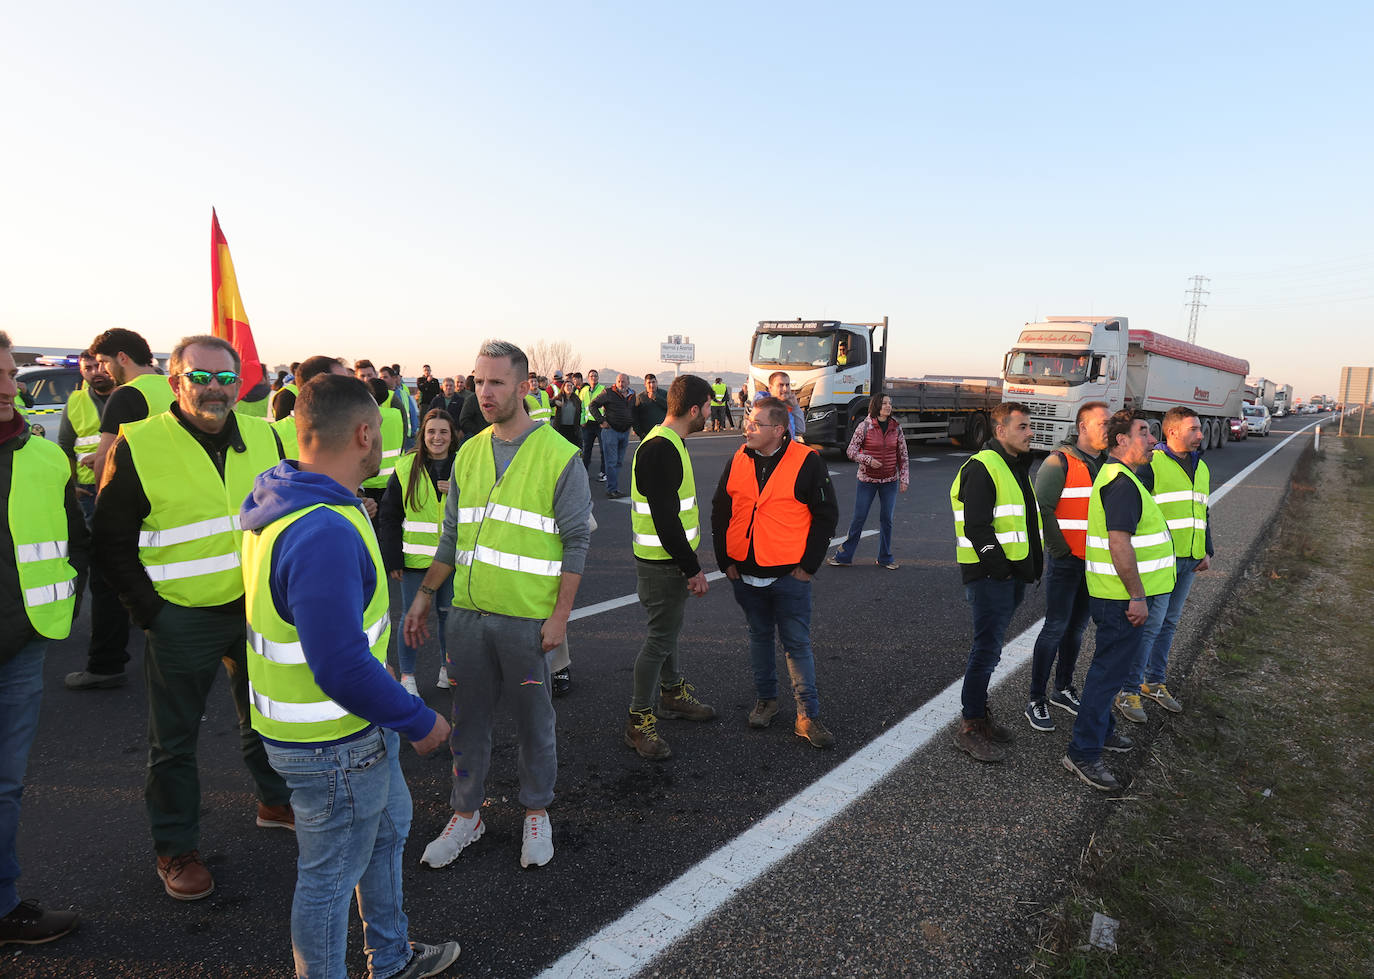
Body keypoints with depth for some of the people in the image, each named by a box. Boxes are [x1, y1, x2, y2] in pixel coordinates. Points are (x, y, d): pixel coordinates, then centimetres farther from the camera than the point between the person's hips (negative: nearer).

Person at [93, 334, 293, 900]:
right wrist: (148, 611, -11)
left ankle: (276, 801, 44)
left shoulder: (264, 438, -1)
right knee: (174, 743, 11)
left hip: (257, 608, 4)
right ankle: (175, 850, 28)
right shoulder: (139, 446, -13)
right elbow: (111, 540, -7)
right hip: (182, 618, -4)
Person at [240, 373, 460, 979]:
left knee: (388, 829, 27)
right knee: (330, 875, 11)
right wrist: (420, 722, -20)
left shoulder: (286, 502, 1)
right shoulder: (325, 534, -32)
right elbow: (342, 667, -32)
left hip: (357, 725, 11)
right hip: (333, 744, -11)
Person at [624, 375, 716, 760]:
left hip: (669, 559, 10)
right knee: (661, 637, -2)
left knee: (668, 629, 22)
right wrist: (692, 568, -20)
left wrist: (689, 562, 19)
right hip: (661, 564, -10)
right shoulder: (660, 450, -23)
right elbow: (665, 519, -26)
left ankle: (673, 694, 39)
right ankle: (639, 721, 10)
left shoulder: (668, 443, 11)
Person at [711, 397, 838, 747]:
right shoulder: (738, 462, 3)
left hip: (789, 575, -4)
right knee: (759, 637, 17)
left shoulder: (806, 463, -9)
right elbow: (720, 512, 10)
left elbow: (826, 515, -5)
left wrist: (808, 565, -7)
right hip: (745, 574, 4)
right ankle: (766, 700, 33)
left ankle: (807, 716, 9)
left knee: (797, 643, 1)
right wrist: (725, 561, 5)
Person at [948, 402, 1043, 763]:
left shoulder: (1018, 467, 18)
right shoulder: (982, 468, -13)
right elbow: (976, 527, -20)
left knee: (989, 646, 16)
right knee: (988, 649, -7)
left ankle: (979, 711, 27)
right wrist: (999, 567, -20)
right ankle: (969, 726, 1)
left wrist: (1033, 565, 18)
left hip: (1013, 573, 9)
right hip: (990, 575, -9)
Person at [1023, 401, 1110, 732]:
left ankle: (1063, 689, 30)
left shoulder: (1108, 464, 10)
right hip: (1065, 560, -7)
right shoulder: (1060, 462, -11)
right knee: (1056, 627, -5)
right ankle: (1036, 700, 5)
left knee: (1077, 627, 15)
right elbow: (1042, 508, -15)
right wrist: (1061, 548, -14)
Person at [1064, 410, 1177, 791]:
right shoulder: (1122, 483, -20)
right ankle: (1083, 752, 1)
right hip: (1123, 598, -11)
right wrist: (1137, 597, -23)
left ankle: (1102, 730, 36)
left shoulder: (1116, 475, 15)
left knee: (1108, 667, 21)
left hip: (1117, 596, 11)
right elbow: (1119, 544, -27)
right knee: (1110, 670, -5)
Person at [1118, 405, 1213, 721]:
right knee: (1150, 624, -9)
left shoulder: (1202, 468, 16)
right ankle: (1129, 691, -1)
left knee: (1169, 623, 15)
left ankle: (1154, 682, 28)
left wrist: (1208, 552, 18)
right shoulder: (1151, 464, -10)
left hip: (1189, 560, 8)